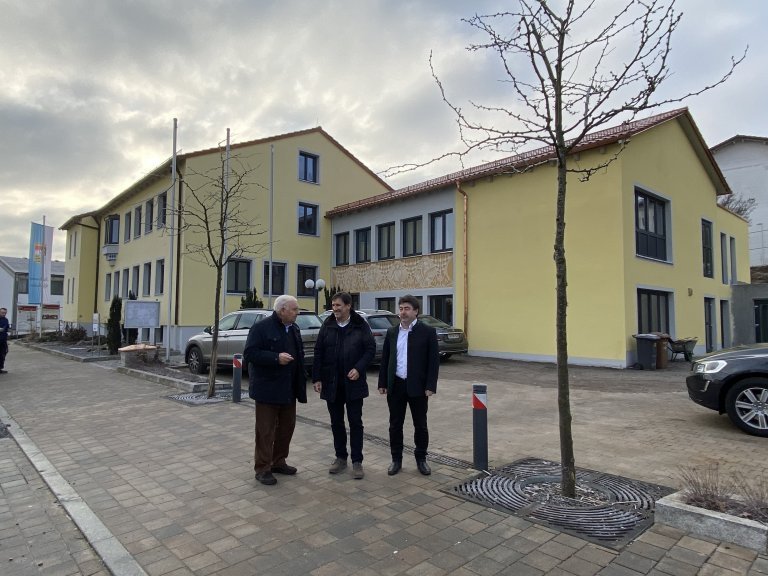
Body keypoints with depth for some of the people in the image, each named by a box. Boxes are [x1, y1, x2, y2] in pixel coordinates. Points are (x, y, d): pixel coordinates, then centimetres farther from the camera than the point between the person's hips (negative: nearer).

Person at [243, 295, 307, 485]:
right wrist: (276, 358, -26)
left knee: (287, 427, 14)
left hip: (289, 389, 8)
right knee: (266, 430, 1)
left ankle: (278, 462, 30)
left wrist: (301, 382, 10)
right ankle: (262, 468, 13)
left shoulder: (294, 328, 11)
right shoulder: (261, 327, -12)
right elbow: (249, 353, -18)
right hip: (268, 388, -8)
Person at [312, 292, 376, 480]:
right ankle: (341, 457, 26)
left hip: (353, 382, -3)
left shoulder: (360, 326, -5)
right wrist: (317, 378, -2)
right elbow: (318, 352, 3)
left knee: (355, 422, 4)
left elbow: (371, 349, -5)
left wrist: (359, 369, -16)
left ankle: (357, 461, 14)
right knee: (336, 422, 12)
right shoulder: (327, 326, 2)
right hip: (331, 383, 3)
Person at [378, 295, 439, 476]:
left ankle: (421, 459, 26)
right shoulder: (392, 332, 7)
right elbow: (385, 359, 9)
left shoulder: (428, 331, -5)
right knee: (395, 425, 10)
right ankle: (396, 459, 24)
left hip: (418, 386, -3)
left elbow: (434, 360, -7)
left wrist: (430, 386, -12)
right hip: (395, 386, 3)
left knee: (420, 425, 9)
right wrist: (382, 383, 4)